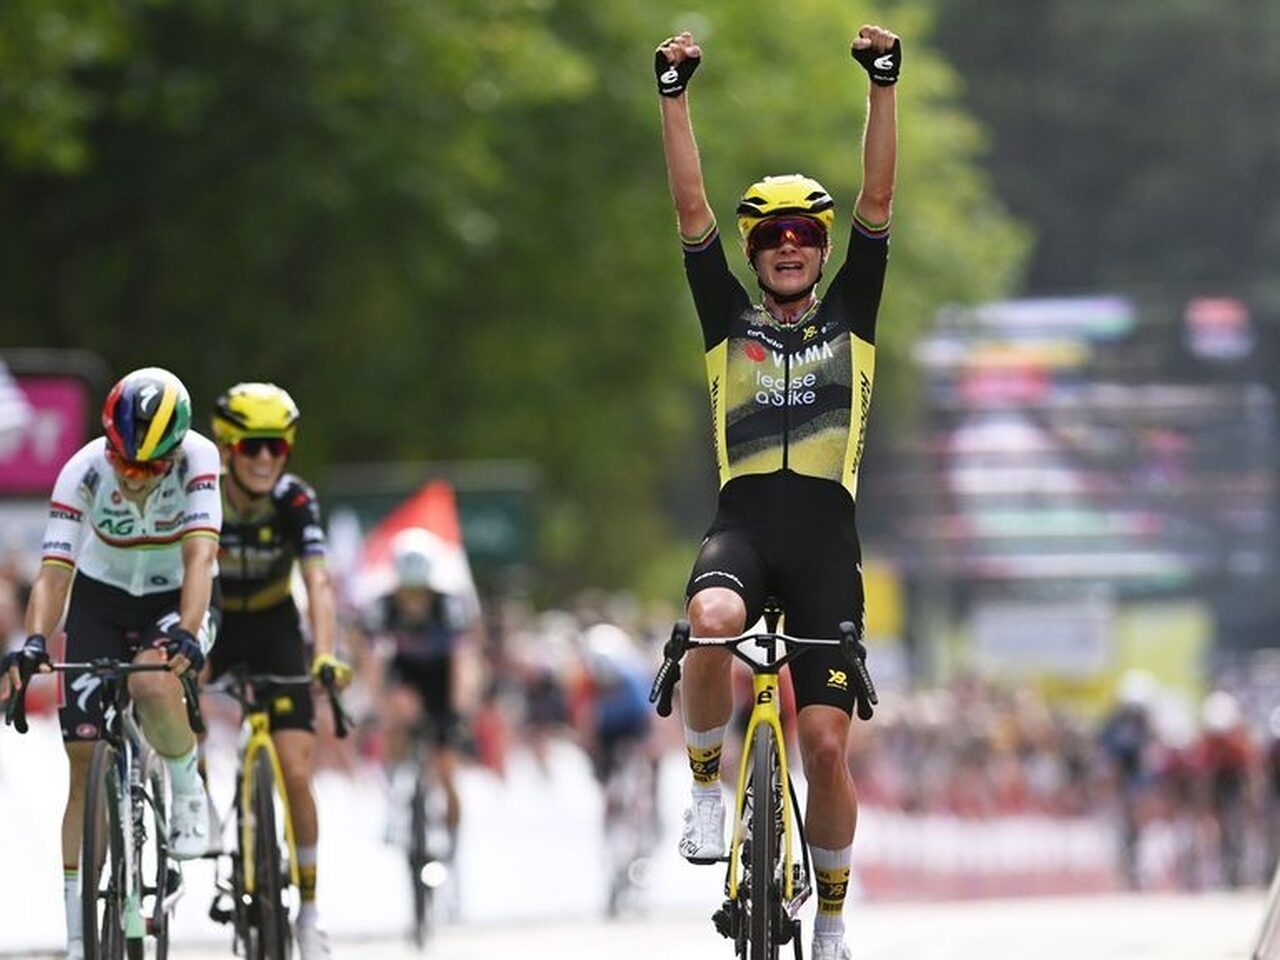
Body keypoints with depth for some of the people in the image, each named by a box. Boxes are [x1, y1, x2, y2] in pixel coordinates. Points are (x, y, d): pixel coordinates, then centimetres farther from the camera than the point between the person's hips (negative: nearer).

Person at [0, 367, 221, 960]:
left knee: (153, 687, -36)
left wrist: (186, 635, -52)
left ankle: (187, 792, -4)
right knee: (87, 767, -4)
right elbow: (54, 572, -31)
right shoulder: (84, 472, -26)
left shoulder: (197, 460, -27)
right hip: (102, 599, 2)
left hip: (179, 600, -2)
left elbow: (199, 558, -36)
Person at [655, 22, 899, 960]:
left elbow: (878, 199, 6)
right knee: (712, 621, -37)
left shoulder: (850, 319, 14)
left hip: (826, 536, 0)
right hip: (744, 523, 0)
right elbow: (691, 211, 7)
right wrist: (677, 96, -1)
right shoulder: (731, 324, 15)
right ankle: (708, 783, -14)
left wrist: (884, 86, -3)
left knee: (825, 742, -5)